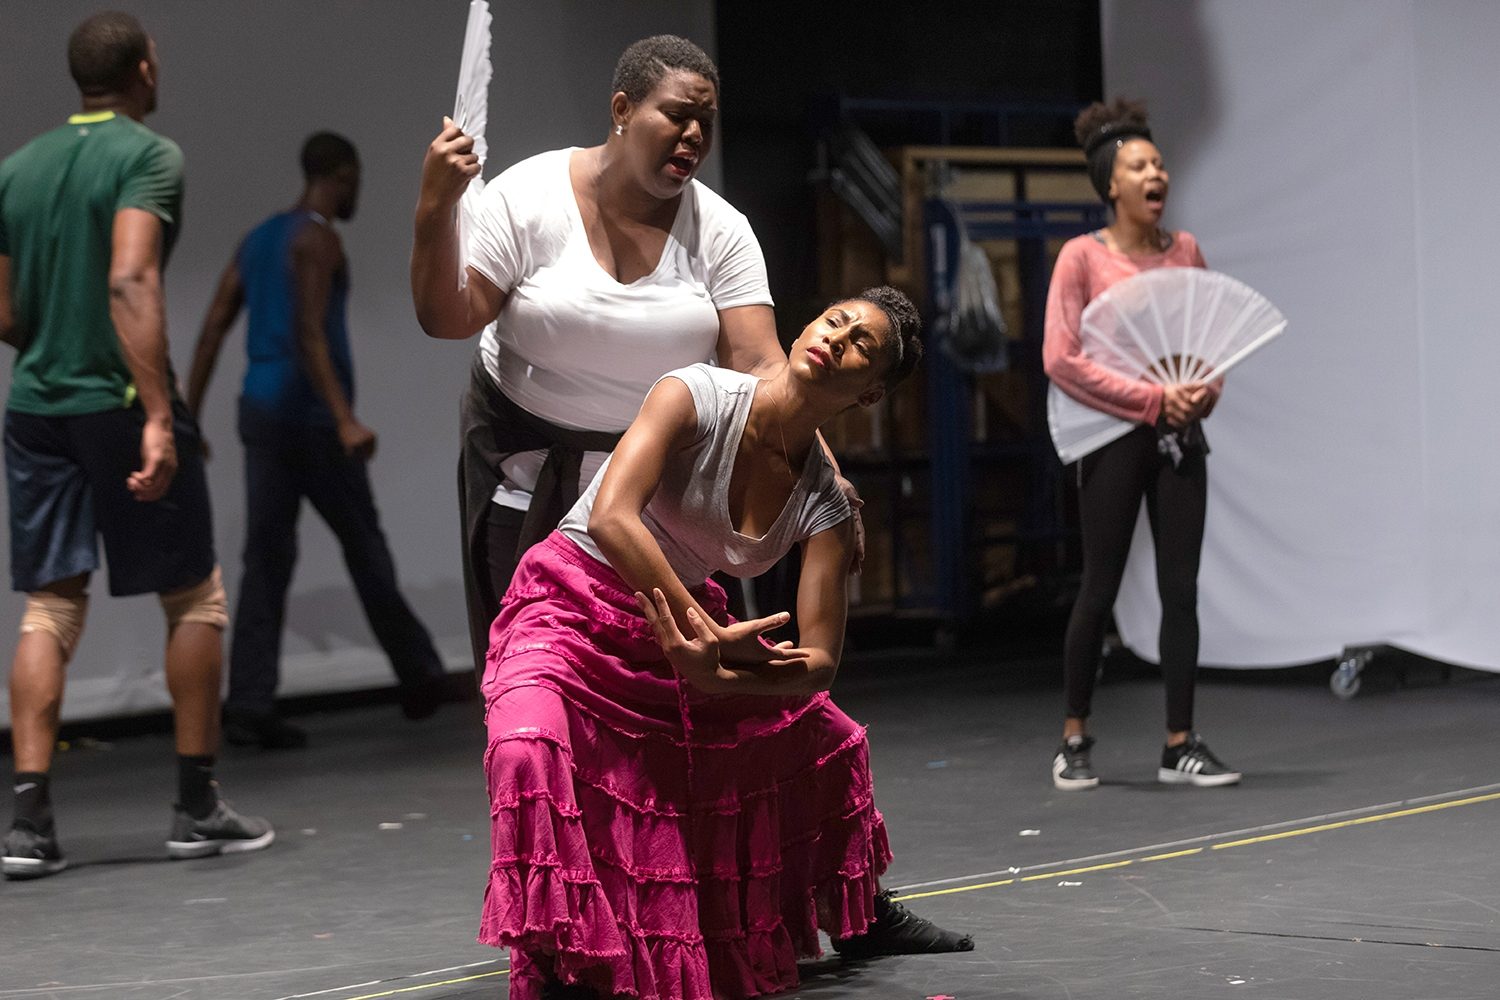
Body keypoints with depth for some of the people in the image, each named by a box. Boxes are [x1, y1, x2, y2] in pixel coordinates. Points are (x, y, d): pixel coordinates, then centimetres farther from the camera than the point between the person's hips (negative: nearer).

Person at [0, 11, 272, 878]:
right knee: (195, 598, 8)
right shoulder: (149, 156, -7)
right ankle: (198, 807, 12)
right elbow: (131, 283, -21)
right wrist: (158, 416, -25)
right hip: (117, 403, -6)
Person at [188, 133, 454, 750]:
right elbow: (308, 334, -21)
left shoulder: (259, 239, 17)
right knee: (364, 547, 5)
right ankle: (417, 678, 17)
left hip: (260, 411, 7)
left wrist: (190, 416, 12)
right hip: (310, 414, -7)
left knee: (267, 560, 1)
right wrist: (345, 420, -27)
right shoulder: (317, 239, -9)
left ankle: (249, 706, -8)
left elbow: (213, 329, 13)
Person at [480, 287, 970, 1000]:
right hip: (574, 612, -6)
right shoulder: (697, 397, -22)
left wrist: (714, 677, -32)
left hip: (686, 626, 6)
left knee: (826, 738, 13)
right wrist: (711, 635, -29)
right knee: (531, 748, -35)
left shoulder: (825, 504, -7)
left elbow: (817, 664, -13)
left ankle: (857, 914, 42)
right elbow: (611, 519, -34)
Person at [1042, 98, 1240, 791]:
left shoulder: (1184, 251, 7)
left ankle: (1180, 745, 7)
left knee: (1180, 589, 2)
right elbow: (1061, 358, -13)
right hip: (1116, 436, -4)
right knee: (1100, 590, 2)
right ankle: (1074, 740, 16)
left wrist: (1206, 388, -5)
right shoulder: (1082, 256, -7)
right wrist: (1152, 400, -16)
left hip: (1179, 437, 4)